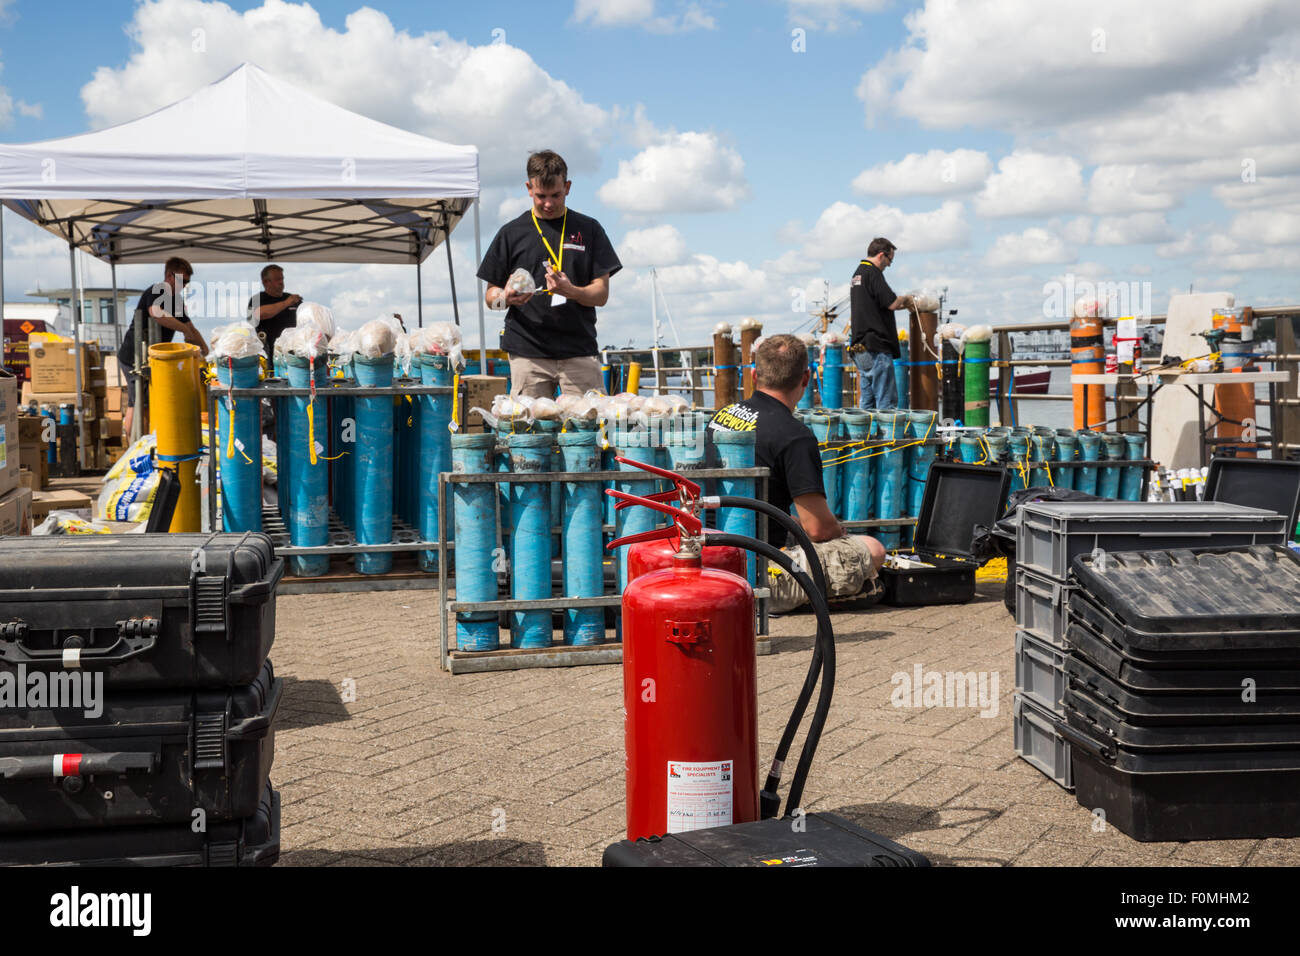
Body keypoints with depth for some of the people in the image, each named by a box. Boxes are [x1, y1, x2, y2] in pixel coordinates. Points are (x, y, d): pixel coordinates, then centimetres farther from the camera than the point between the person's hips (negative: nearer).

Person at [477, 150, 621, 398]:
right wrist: (505, 298, -11)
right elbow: (491, 294, 13)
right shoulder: (511, 233, 11)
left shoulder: (588, 229, 11)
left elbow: (601, 294, 6)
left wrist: (571, 291, -15)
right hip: (527, 353, 0)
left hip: (580, 352, 0)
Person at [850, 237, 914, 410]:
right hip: (876, 347, -9)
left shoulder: (857, 274, 19)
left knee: (867, 402, 10)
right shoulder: (872, 273, -10)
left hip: (859, 347, 9)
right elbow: (891, 303, -17)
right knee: (886, 402, -7)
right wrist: (905, 298, 3)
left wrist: (901, 304, 21)